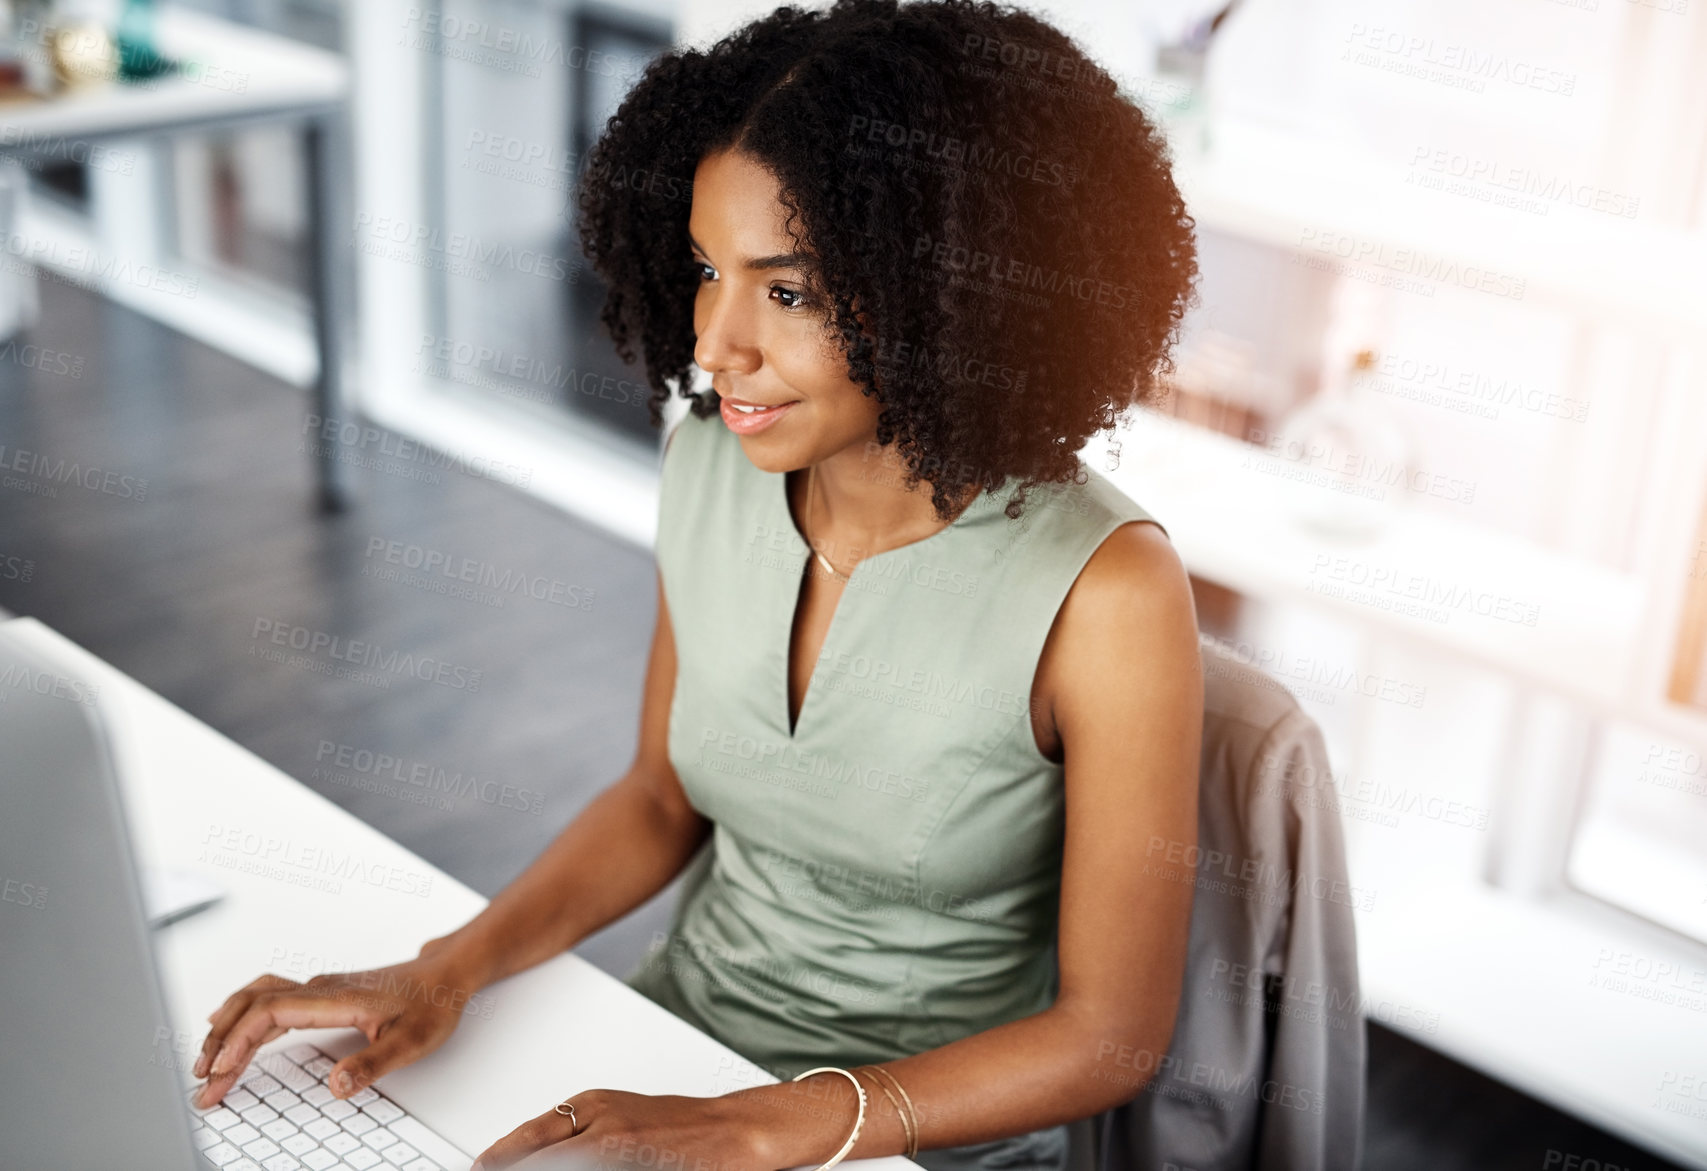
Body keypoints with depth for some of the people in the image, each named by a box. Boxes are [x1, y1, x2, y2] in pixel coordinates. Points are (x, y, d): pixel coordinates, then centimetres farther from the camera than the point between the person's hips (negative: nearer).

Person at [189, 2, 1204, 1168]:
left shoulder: (1106, 593, -24)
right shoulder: (712, 463, -7)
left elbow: (1111, 1032, -16)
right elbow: (663, 795, 7)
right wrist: (448, 970, -8)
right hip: (679, 1038, 5)